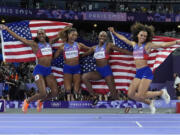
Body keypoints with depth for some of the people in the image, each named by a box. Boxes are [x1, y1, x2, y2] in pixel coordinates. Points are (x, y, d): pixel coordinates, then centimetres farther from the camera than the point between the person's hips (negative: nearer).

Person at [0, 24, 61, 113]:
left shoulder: (49, 43, 12)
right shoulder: (34, 45, 0)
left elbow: (59, 36, 30)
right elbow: (18, 38, 0)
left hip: (48, 71, 5)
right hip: (39, 70, -5)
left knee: (54, 92, -7)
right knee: (43, 94, -16)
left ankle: (40, 101, 22)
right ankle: (27, 101, 13)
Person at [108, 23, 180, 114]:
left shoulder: (148, 45, -4)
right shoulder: (134, 44, 13)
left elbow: (163, 45, -12)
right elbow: (124, 39, 29)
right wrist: (114, 32, 39)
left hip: (146, 72, -6)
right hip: (138, 73, 7)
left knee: (140, 96, -15)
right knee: (130, 94, -1)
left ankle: (162, 92, 7)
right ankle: (149, 103, 19)